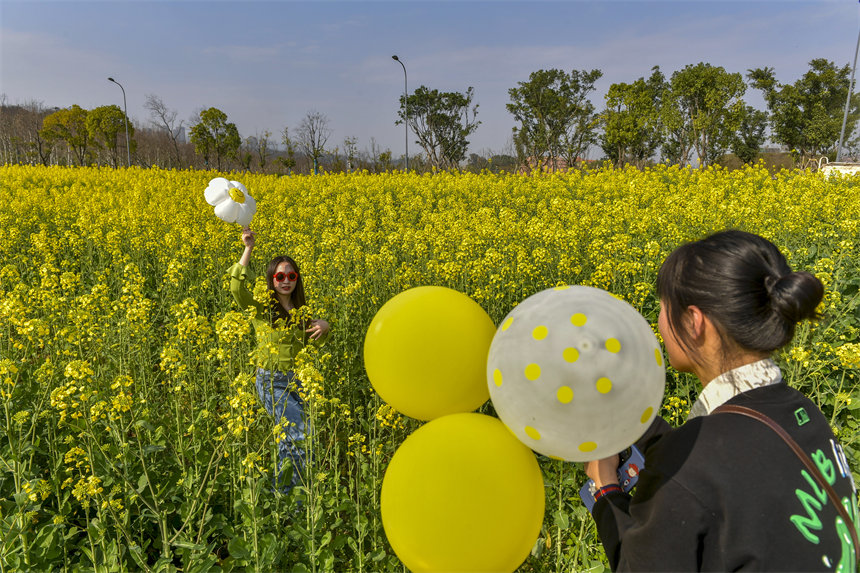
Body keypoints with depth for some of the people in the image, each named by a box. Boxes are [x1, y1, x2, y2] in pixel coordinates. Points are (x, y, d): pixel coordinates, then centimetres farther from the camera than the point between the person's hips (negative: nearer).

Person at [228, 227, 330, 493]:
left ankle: (281, 491, 31)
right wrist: (248, 249, -30)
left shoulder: (300, 310, 8)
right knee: (303, 435, -17)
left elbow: (313, 339, 21)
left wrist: (323, 326, -3)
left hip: (296, 381, 6)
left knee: (289, 440, 14)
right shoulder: (262, 307, -9)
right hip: (271, 382, -6)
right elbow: (237, 288, -28)